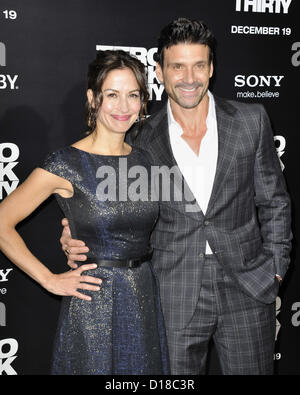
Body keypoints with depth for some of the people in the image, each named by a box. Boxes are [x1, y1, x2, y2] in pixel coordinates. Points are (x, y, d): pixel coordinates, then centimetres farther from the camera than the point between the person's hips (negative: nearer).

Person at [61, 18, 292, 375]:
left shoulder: (250, 120, -1)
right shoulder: (143, 142, -2)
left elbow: (273, 201, 5)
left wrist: (274, 269, 0)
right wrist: (80, 241, -12)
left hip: (247, 292, 1)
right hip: (174, 297, 0)